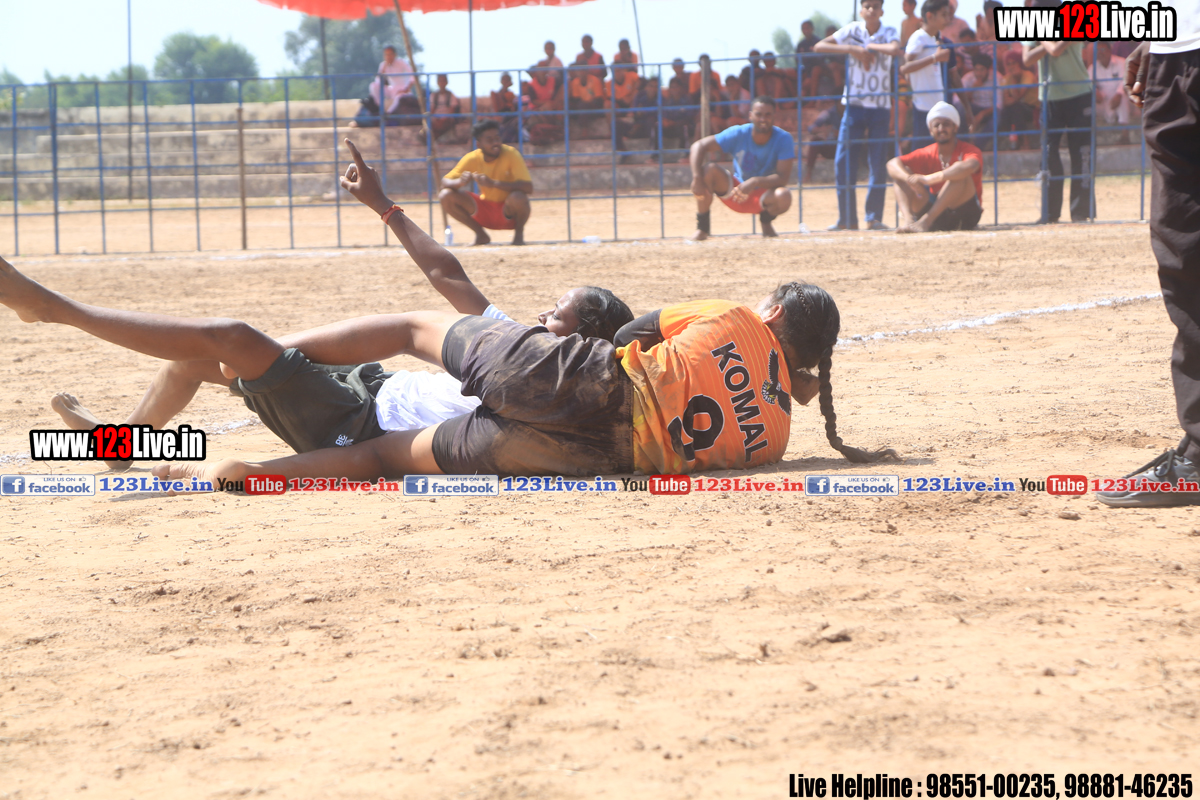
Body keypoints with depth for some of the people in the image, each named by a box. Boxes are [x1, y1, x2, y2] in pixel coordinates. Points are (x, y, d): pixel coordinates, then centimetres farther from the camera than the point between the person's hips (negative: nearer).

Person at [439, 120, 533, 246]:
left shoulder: (511, 154, -19)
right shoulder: (472, 159, -9)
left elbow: (528, 188, -29)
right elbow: (445, 182, -9)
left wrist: (493, 183, -40)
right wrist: (460, 182, -34)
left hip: (509, 215, -4)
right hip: (485, 211, 4)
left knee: (518, 197, -38)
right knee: (445, 195, -16)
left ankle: (519, 234, -6)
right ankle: (481, 235, 1)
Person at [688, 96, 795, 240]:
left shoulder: (783, 139, -19)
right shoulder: (738, 134, -15)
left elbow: (783, 178, -27)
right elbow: (699, 146, -17)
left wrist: (755, 182, -44)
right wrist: (696, 178, -33)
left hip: (765, 194, -1)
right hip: (734, 193, 1)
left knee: (783, 197, -36)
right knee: (708, 170, -26)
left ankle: (766, 221, 3)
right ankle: (702, 227, -10)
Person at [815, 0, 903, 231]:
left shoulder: (889, 32, -2)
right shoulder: (852, 30, 0)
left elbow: (894, 49, -25)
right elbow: (819, 46, -10)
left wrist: (870, 47, -15)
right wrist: (854, 49, -17)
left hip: (880, 106, -1)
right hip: (854, 104, 1)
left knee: (879, 165, -3)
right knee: (843, 163, -4)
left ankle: (874, 218, 5)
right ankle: (847, 219, 4)